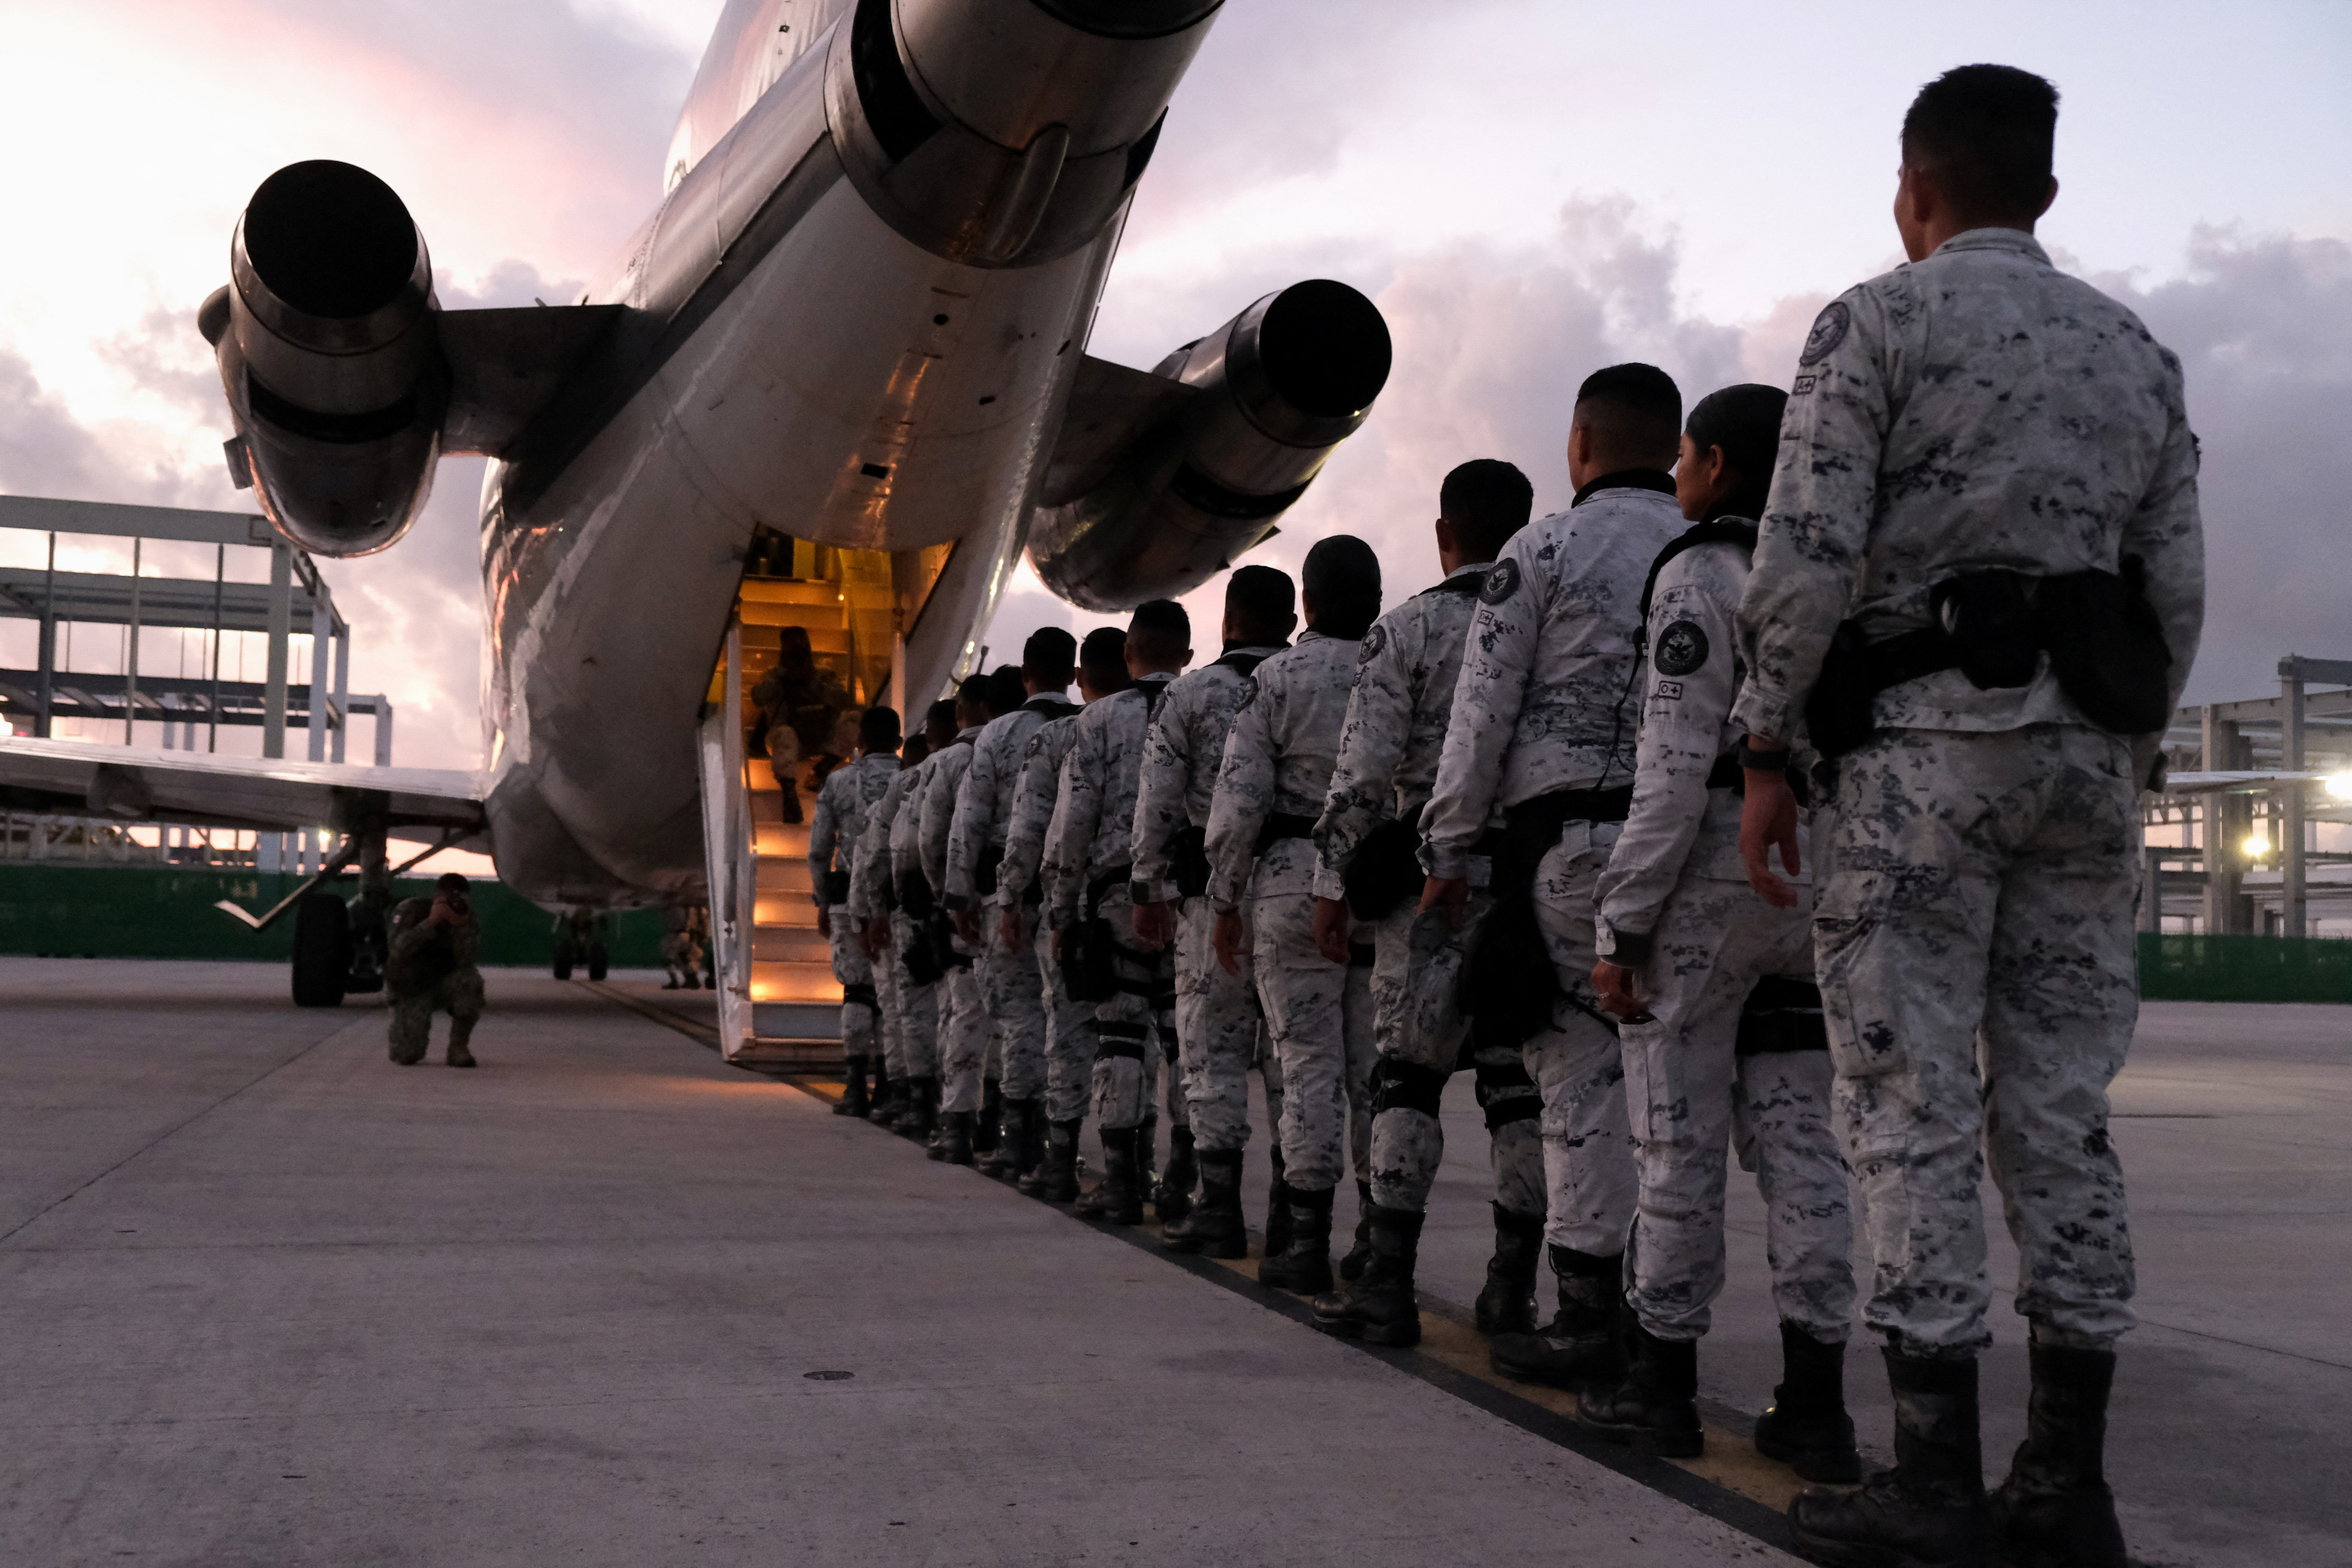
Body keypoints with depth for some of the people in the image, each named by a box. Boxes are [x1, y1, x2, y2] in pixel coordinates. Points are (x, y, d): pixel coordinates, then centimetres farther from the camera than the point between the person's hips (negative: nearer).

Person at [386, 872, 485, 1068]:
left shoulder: (467, 917, -6)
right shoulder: (411, 910, -12)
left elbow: (467, 960, -20)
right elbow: (399, 949, -28)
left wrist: (463, 926, -30)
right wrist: (431, 922, -33)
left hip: (444, 982, 2)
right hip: (410, 988, -2)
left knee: (470, 980, -34)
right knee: (408, 1056, -17)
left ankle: (458, 1047, -17)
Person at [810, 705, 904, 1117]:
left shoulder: (838, 782, 4)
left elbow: (819, 849, 6)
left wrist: (822, 902, 15)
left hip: (851, 897, 1)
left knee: (858, 991, 5)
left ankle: (856, 1087, 1)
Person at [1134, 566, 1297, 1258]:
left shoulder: (1190, 694, 1)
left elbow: (1158, 804, -2)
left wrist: (1150, 891, 4)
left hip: (1216, 892, -2)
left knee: (1213, 1050, 2)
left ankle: (1220, 1207, 2)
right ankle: (1293, 1210, 11)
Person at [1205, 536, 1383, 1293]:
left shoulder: (1278, 678, -2)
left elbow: (1239, 798, -5)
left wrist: (1226, 901, 2)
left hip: (1296, 880, -3)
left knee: (1309, 1061, 0)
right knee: (1379, 1061, 8)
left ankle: (1309, 1243, 0)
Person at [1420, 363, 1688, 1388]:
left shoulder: (1543, 552, -1)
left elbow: (1482, 716, -3)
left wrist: (1448, 851, 4)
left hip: (1571, 841, -5)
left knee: (1583, 1075, -2)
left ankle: (1588, 1316, -1)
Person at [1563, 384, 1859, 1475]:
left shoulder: (1698, 576, -7)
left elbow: (1676, 766, -16)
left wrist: (1622, 922, -14)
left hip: (1708, 868, -7)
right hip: (1818, 883, 7)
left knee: (1678, 1136, 1)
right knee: (1799, 1137, 7)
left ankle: (1663, 1385, 9)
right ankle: (1814, 1405, 6)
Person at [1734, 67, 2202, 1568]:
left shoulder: (1876, 322, 0)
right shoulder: (2136, 348, 17)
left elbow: (1807, 557, -9)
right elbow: (2178, 586, 13)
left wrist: (1766, 755, -5)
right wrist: (2129, 757, 19)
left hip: (1922, 736, -6)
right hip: (2088, 743, 6)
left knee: (1914, 1105, -4)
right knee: (2061, 1108, 6)